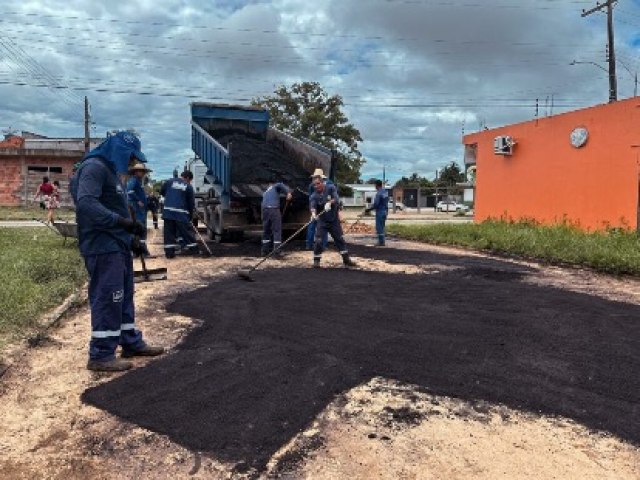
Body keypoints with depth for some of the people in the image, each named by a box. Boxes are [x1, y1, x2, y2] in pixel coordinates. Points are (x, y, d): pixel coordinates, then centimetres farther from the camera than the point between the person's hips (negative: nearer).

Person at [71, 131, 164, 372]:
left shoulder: (112, 171, 20)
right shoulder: (94, 167, -12)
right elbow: (86, 203, -26)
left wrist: (131, 240, 17)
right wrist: (122, 221, -29)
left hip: (118, 245, 10)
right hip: (102, 247, -10)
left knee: (124, 296, 16)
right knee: (107, 298, -6)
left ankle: (132, 342, 27)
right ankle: (101, 355, 3)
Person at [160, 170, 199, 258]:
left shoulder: (169, 182, 9)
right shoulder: (189, 187, 4)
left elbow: (161, 192, 18)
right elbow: (191, 202, 6)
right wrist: (191, 214, 15)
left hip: (168, 211, 2)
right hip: (181, 212, -2)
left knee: (169, 231, 6)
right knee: (187, 231, 7)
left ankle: (169, 252, 5)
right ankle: (193, 249, 14)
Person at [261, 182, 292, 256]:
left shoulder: (265, 193, 34)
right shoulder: (275, 187, 17)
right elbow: (280, 185, -6)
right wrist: (288, 192, -18)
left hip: (265, 209, 6)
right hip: (274, 209, -6)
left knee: (266, 230, 16)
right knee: (277, 230, -5)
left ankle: (265, 250, 20)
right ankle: (277, 251, -11)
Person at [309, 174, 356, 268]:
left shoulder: (331, 188, -10)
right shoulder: (314, 196, -11)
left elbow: (336, 198, -26)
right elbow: (312, 205, -30)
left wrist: (329, 203, -48)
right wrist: (313, 213, -52)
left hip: (334, 220, 1)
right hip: (322, 221, -1)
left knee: (340, 239, 8)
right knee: (318, 241, -9)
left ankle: (346, 259, 18)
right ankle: (316, 260, 4)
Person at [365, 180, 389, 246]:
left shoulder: (379, 193, -19)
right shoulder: (386, 191, 8)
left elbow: (375, 204, -21)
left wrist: (368, 209, -9)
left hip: (380, 211, -9)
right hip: (385, 211, 9)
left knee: (379, 227, -2)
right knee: (382, 227, 16)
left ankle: (381, 242, 0)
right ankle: (382, 241, 21)